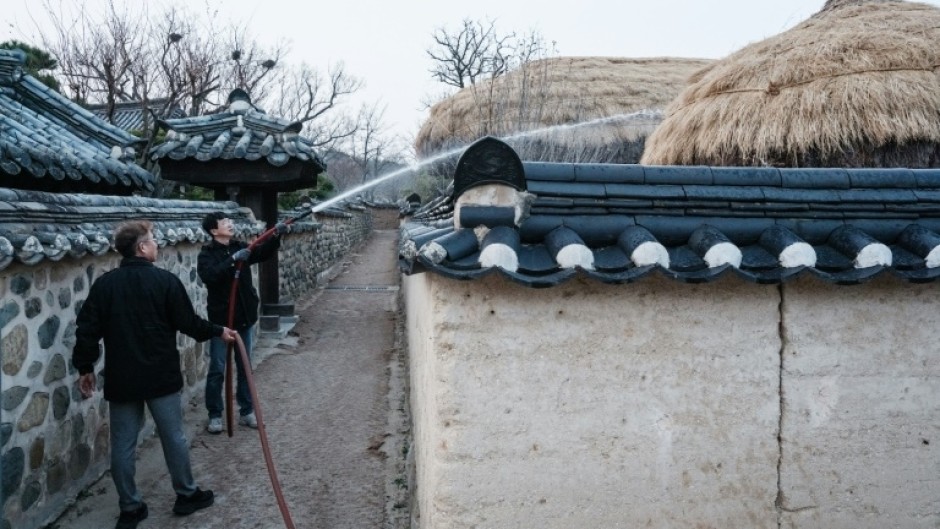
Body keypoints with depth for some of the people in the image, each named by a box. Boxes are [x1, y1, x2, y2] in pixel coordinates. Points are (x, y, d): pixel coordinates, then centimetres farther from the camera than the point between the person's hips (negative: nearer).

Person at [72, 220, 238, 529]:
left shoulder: (104, 284, 0)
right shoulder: (165, 280, -10)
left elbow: (87, 330, 1)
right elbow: (188, 322, -6)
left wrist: (85, 367, 11)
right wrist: (218, 331, 10)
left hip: (121, 378, 3)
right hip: (161, 376, -3)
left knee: (122, 445, 11)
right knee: (173, 437, 11)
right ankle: (187, 495, 24)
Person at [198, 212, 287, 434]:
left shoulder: (240, 247, 5)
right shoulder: (207, 254, -8)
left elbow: (264, 253, -9)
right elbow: (209, 276, -26)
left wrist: (276, 236, -26)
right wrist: (232, 260, -34)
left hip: (244, 317, 5)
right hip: (221, 319, -4)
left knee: (245, 368, 12)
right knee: (217, 369, 4)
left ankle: (246, 412, 22)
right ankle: (214, 415, 15)